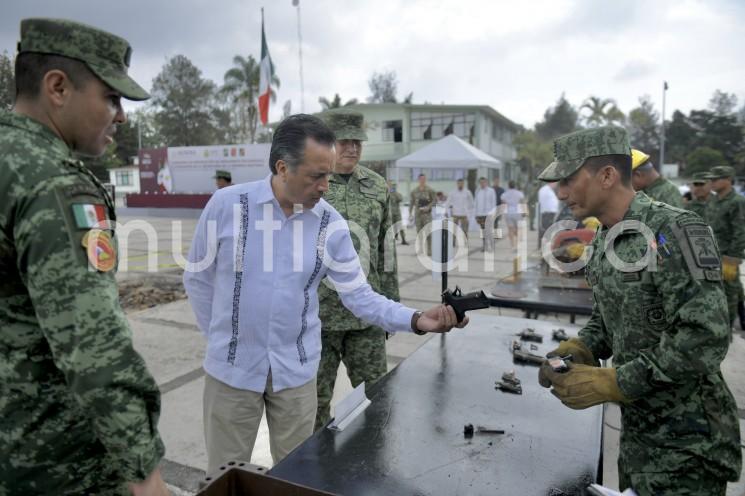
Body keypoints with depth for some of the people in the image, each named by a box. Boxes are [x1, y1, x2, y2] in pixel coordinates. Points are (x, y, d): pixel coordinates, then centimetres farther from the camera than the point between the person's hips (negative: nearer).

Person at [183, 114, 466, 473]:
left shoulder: (331, 225, -7)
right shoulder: (226, 205, -12)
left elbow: (360, 296, -6)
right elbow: (197, 278, 1)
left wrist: (415, 320, -20)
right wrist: (220, 336, 3)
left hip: (296, 372, 2)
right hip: (231, 369, -1)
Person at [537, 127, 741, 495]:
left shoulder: (673, 231, -21)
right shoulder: (605, 241, 4)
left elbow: (705, 338, -27)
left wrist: (611, 382, -25)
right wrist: (576, 351, -6)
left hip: (686, 441, -8)